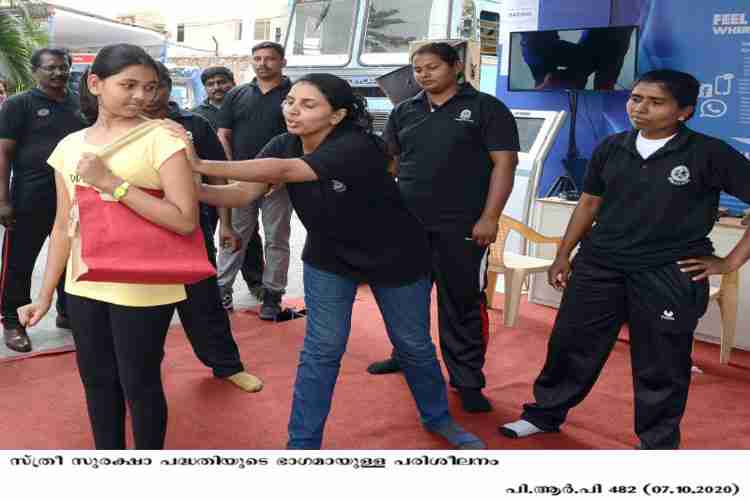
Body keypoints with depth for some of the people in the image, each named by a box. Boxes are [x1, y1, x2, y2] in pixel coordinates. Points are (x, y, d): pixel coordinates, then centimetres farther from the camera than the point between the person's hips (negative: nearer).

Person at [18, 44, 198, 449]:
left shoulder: (161, 139, -11)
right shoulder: (69, 146, 5)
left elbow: (185, 220, -21)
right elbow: (63, 226, 11)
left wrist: (111, 183, -21)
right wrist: (45, 295, 12)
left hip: (143, 290, -5)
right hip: (84, 286, 5)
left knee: (140, 384, 8)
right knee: (96, 380, 17)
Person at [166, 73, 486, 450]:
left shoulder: (357, 147, -34)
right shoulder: (283, 145, -13)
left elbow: (283, 171, -44)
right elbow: (242, 193, -24)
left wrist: (203, 165, -48)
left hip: (394, 257, -3)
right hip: (329, 257, 4)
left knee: (414, 345, 11)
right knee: (321, 349, -2)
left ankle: (438, 418, 37)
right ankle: (302, 444, 9)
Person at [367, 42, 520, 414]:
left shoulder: (485, 108, -1)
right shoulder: (404, 111, 12)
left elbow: (504, 163, -7)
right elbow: (388, 162, 17)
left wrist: (489, 217, -14)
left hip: (461, 227, -5)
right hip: (406, 224, 5)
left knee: (462, 303, 0)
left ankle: (467, 380, 11)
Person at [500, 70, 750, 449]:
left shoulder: (708, 154, -9)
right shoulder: (611, 148, 5)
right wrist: (563, 256, 12)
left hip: (669, 276, -4)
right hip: (598, 266, 4)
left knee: (660, 366, 8)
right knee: (569, 344, 11)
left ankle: (658, 444, 26)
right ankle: (544, 414, 31)